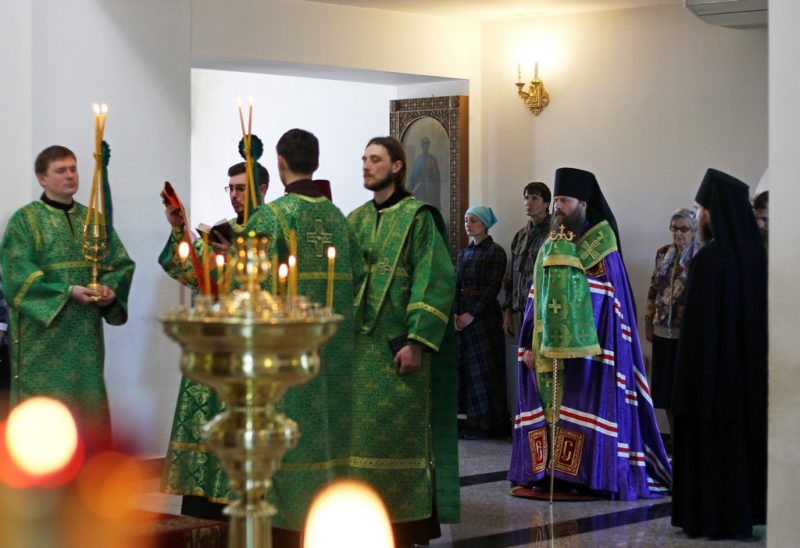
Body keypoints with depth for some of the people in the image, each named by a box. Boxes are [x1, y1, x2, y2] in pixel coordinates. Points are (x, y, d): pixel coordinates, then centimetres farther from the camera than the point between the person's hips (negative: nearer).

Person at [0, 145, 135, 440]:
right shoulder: (25, 220, -2)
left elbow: (120, 263, 11)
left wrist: (110, 288, -10)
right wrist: (68, 292, -20)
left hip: (86, 331, 5)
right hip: (43, 332, -5)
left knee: (87, 404, 6)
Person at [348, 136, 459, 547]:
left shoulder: (417, 217, -5)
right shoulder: (356, 220, 14)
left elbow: (434, 281, -12)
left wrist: (416, 342, -18)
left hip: (398, 346, -6)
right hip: (358, 344, 6)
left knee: (399, 433, -4)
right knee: (361, 432, 6)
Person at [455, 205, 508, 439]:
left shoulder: (495, 252, -6)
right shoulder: (463, 253, 14)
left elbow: (494, 287, -12)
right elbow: (456, 286, 10)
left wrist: (472, 314, -18)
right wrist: (455, 314, -5)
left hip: (484, 313, -7)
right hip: (462, 314, 7)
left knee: (483, 368, -4)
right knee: (464, 367, 5)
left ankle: (485, 423, 1)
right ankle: (471, 419, 10)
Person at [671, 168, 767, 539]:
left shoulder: (709, 259, -18)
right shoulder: (755, 255, 3)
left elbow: (700, 324, -19)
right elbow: (761, 317, 9)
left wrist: (691, 379, -13)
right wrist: (754, 363, 18)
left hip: (714, 365, -7)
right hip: (751, 367, 7)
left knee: (709, 439, 3)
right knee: (743, 433, 15)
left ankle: (712, 517, 7)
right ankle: (744, 510, 21)